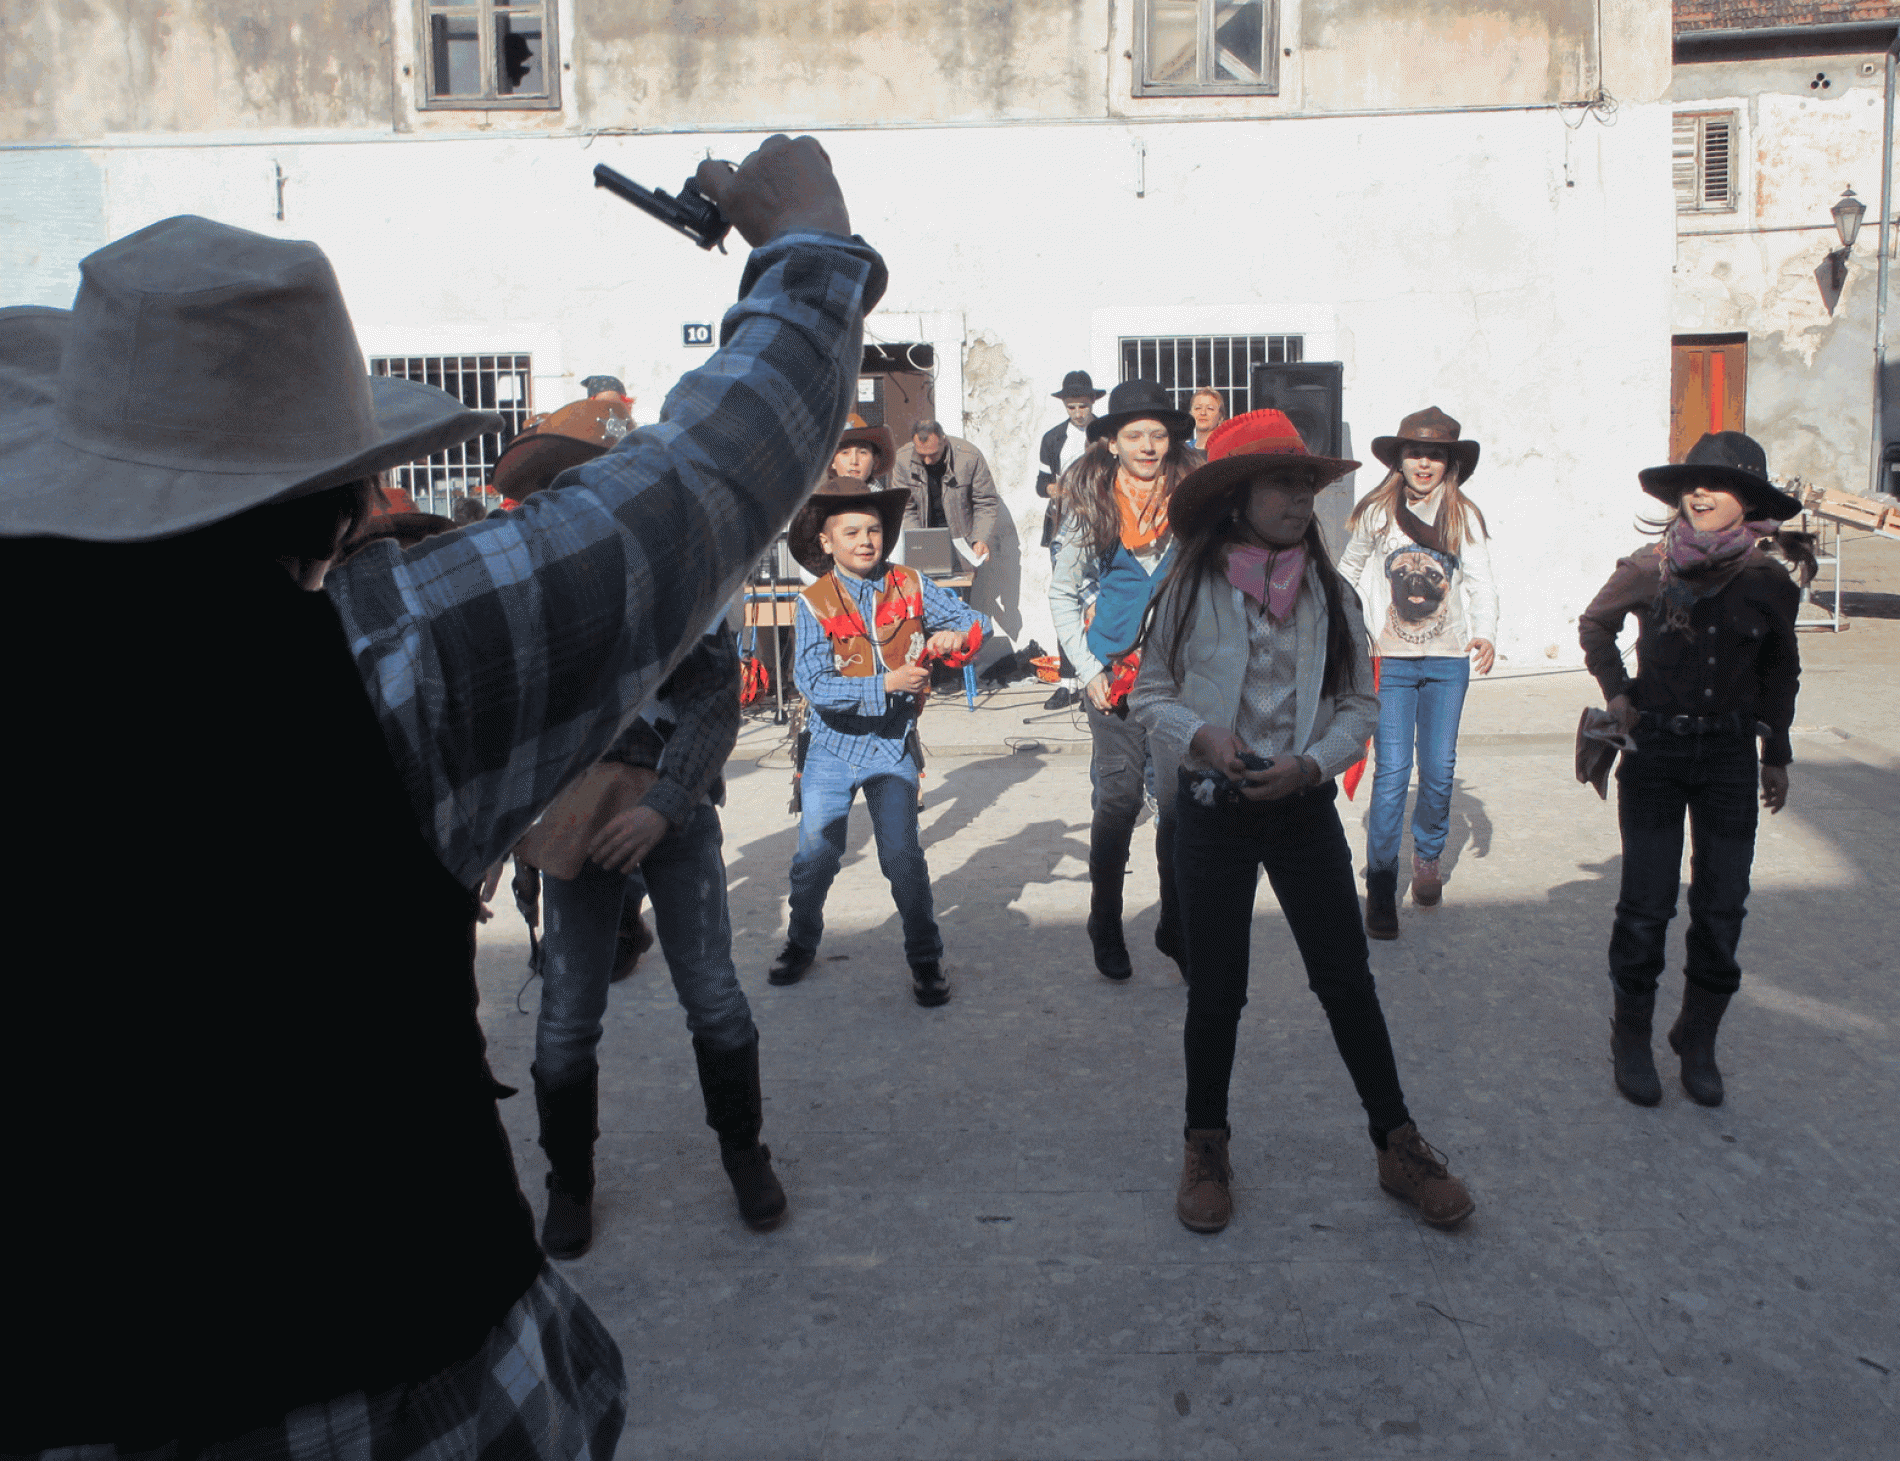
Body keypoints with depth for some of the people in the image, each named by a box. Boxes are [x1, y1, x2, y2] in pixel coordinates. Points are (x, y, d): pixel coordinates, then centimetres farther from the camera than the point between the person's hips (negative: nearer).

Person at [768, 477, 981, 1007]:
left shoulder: (909, 586, -2)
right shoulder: (815, 602, -8)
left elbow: (968, 618, 5)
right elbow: (813, 684, -19)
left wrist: (954, 635, -19)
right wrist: (887, 682, -27)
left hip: (893, 745, 0)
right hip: (834, 744, 0)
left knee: (903, 854, -7)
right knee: (816, 853, 6)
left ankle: (925, 958, 12)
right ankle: (801, 943, 31)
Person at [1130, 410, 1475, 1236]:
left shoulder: (1330, 595, 1)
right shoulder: (1191, 592, -5)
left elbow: (1359, 703, 4)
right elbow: (1151, 694, 2)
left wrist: (1312, 764, -13)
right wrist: (1201, 736, -17)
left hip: (1304, 807, 2)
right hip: (1213, 811, -1)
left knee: (1347, 981, 6)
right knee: (1215, 989, 8)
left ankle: (1398, 1144, 21)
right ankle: (1206, 1146, 27)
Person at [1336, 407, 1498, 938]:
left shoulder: (1464, 516, 2)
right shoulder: (1377, 512, 0)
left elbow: (1480, 582, -2)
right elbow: (1348, 571, 14)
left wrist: (1486, 634, -19)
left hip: (1448, 660, 2)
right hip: (1391, 660, -1)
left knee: (1439, 769, 6)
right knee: (1391, 771, -7)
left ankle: (1428, 855, 33)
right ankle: (1380, 887, 0)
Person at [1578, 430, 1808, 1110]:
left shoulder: (1769, 581, -3)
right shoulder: (1650, 568, -7)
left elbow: (1780, 674, 12)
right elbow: (1594, 626, 12)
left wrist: (1777, 754, 17)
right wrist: (1617, 692, 2)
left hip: (1729, 753, 2)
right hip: (1654, 750, -2)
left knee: (1722, 908, 6)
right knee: (1646, 906, 1)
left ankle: (1698, 1041, 23)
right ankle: (1632, 1040, 18)